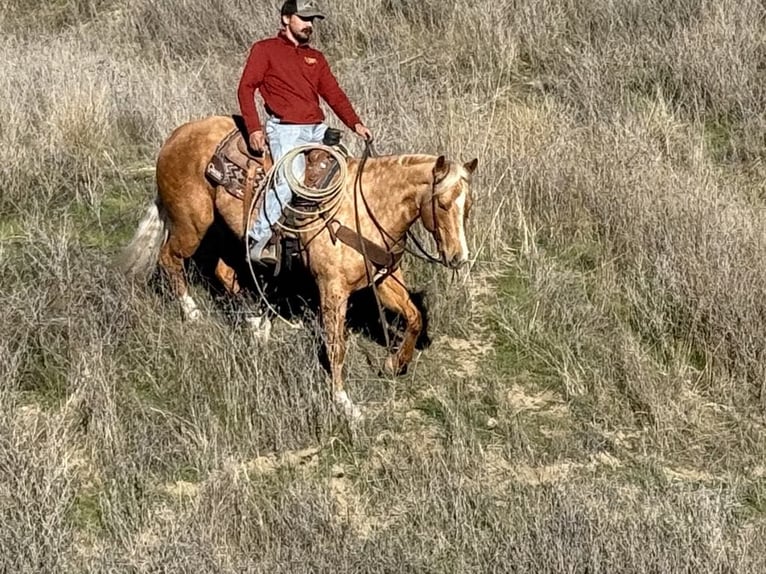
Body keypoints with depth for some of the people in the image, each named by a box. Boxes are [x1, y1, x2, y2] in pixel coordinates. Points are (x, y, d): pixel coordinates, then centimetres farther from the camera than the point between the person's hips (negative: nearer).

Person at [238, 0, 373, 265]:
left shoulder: (316, 58, 22)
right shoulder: (265, 49, 6)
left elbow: (334, 94, 16)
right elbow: (246, 88, -1)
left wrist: (355, 124, 0)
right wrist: (254, 128, -14)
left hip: (317, 129, 7)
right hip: (285, 129, -7)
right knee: (290, 179, -26)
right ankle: (258, 240, -20)